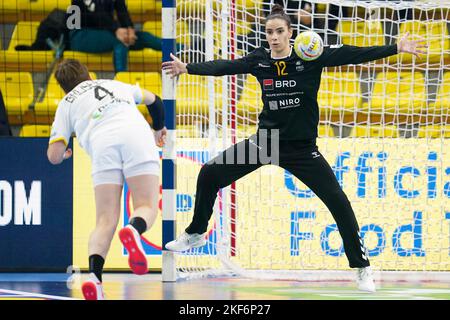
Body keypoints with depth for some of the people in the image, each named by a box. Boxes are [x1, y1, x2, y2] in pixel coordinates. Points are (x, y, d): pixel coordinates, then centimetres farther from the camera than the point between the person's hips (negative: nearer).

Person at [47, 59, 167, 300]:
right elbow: (153, 100, 53)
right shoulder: (115, 85, 36)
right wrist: (158, 128, 72)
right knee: (147, 209, -1)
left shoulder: (66, 105, 27)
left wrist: (63, 153, 43)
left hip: (102, 145, -1)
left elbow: (54, 156, 18)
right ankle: (134, 231, -37)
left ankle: (94, 276, -22)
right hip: (137, 137, 1)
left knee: (106, 221, 1)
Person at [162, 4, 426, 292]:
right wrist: (188, 68, -14)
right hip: (265, 140, 3)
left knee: (338, 201, -11)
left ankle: (362, 267, 5)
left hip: (301, 148, -3)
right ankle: (196, 234, 23)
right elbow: (223, 67, -5)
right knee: (209, 175, -1)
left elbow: (352, 55, -19)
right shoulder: (260, 60, -3)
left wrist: (396, 48, -26)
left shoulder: (310, 57, -12)